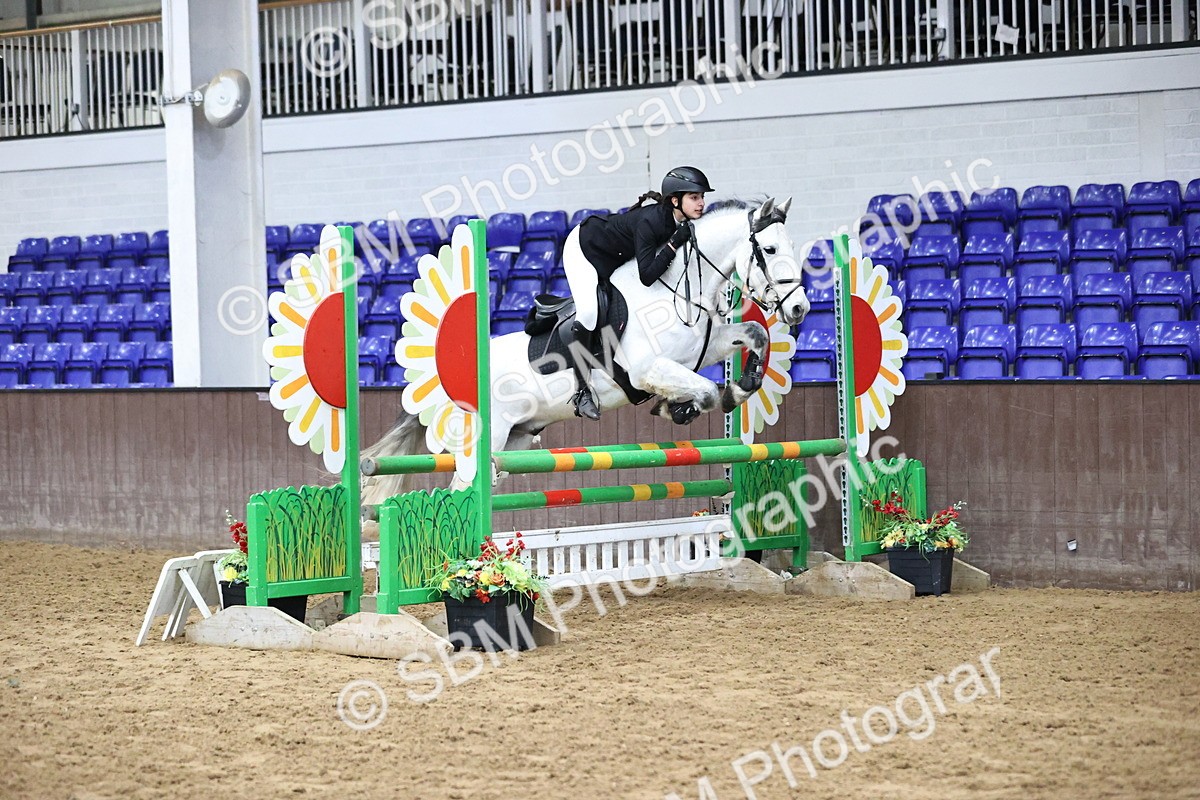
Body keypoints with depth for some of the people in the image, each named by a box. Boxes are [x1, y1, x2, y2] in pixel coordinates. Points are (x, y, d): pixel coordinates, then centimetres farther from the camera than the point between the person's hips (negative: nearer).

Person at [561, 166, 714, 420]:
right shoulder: (649, 222, -36)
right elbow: (647, 276, -40)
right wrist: (674, 243, -42)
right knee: (591, 312, -24)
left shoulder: (683, 223, -13)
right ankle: (583, 390, -18)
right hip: (584, 248, -9)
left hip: (611, 260, 9)